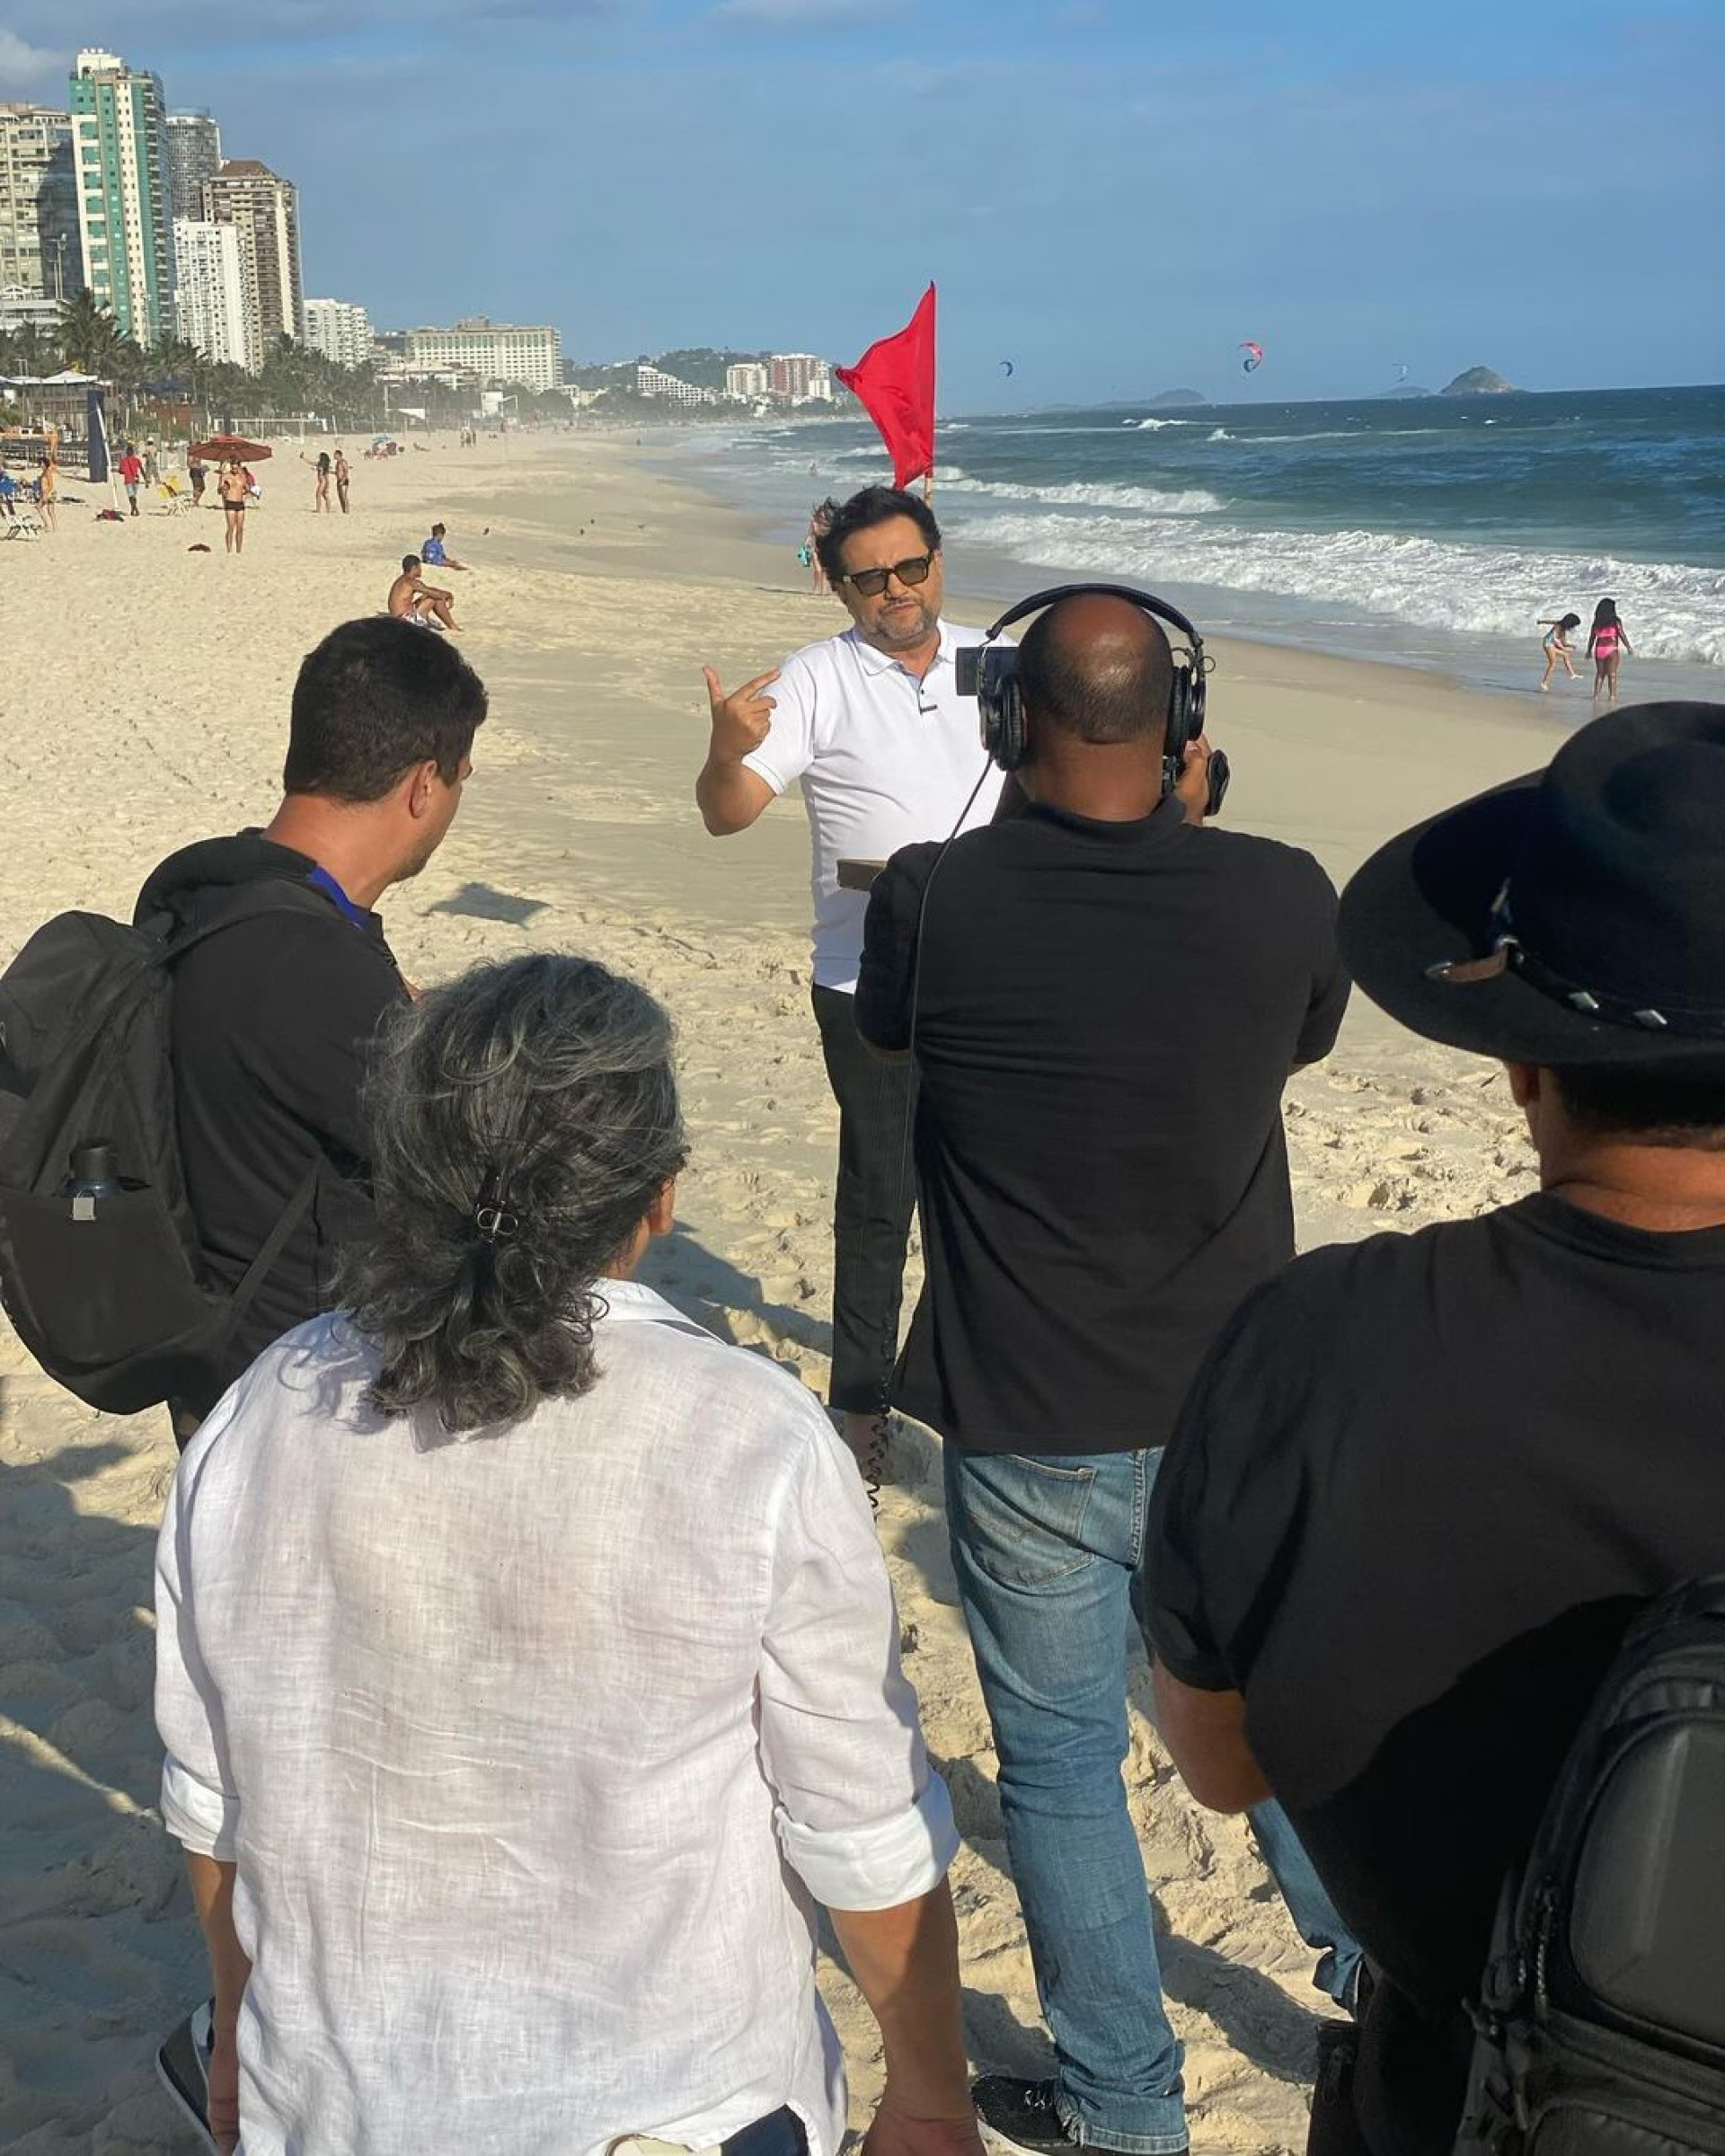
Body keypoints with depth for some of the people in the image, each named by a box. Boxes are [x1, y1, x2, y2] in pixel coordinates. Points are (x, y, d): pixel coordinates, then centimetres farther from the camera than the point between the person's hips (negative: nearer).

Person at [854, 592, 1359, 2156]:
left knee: (1061, 1760, 15)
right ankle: (1379, 1966, 45)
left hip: (1027, 1431, -2)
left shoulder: (935, 896, -17)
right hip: (1234, 1412, 2)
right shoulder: (1283, 895, -14)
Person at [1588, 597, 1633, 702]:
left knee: (1599, 673, 14)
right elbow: (1622, 635, -8)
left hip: (1599, 650, 4)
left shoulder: (1596, 623, 4)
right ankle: (1612, 696, -5)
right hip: (1612, 650, -4)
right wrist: (1629, 648, -1)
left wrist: (1589, 650, 19)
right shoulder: (1615, 622, -8)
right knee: (1612, 674, -1)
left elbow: (1592, 638, 8)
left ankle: (1596, 694, 14)